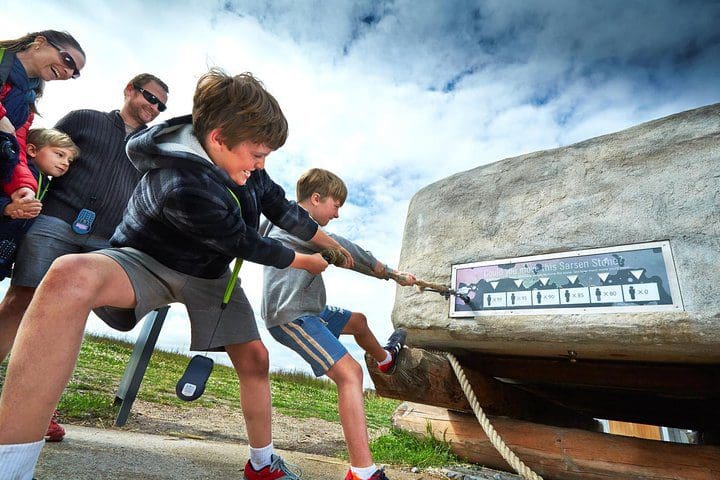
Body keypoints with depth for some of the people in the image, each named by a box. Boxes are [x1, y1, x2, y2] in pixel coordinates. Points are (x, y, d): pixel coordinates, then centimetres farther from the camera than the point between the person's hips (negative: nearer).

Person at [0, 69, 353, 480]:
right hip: (147, 261, -7)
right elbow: (245, 245, -22)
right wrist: (303, 262, -5)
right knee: (72, 275, -40)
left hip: (208, 273, 7)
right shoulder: (184, 187, -35)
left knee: (254, 357, 3)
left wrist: (330, 244, 10)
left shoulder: (241, 160, -12)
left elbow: (283, 207, 2)